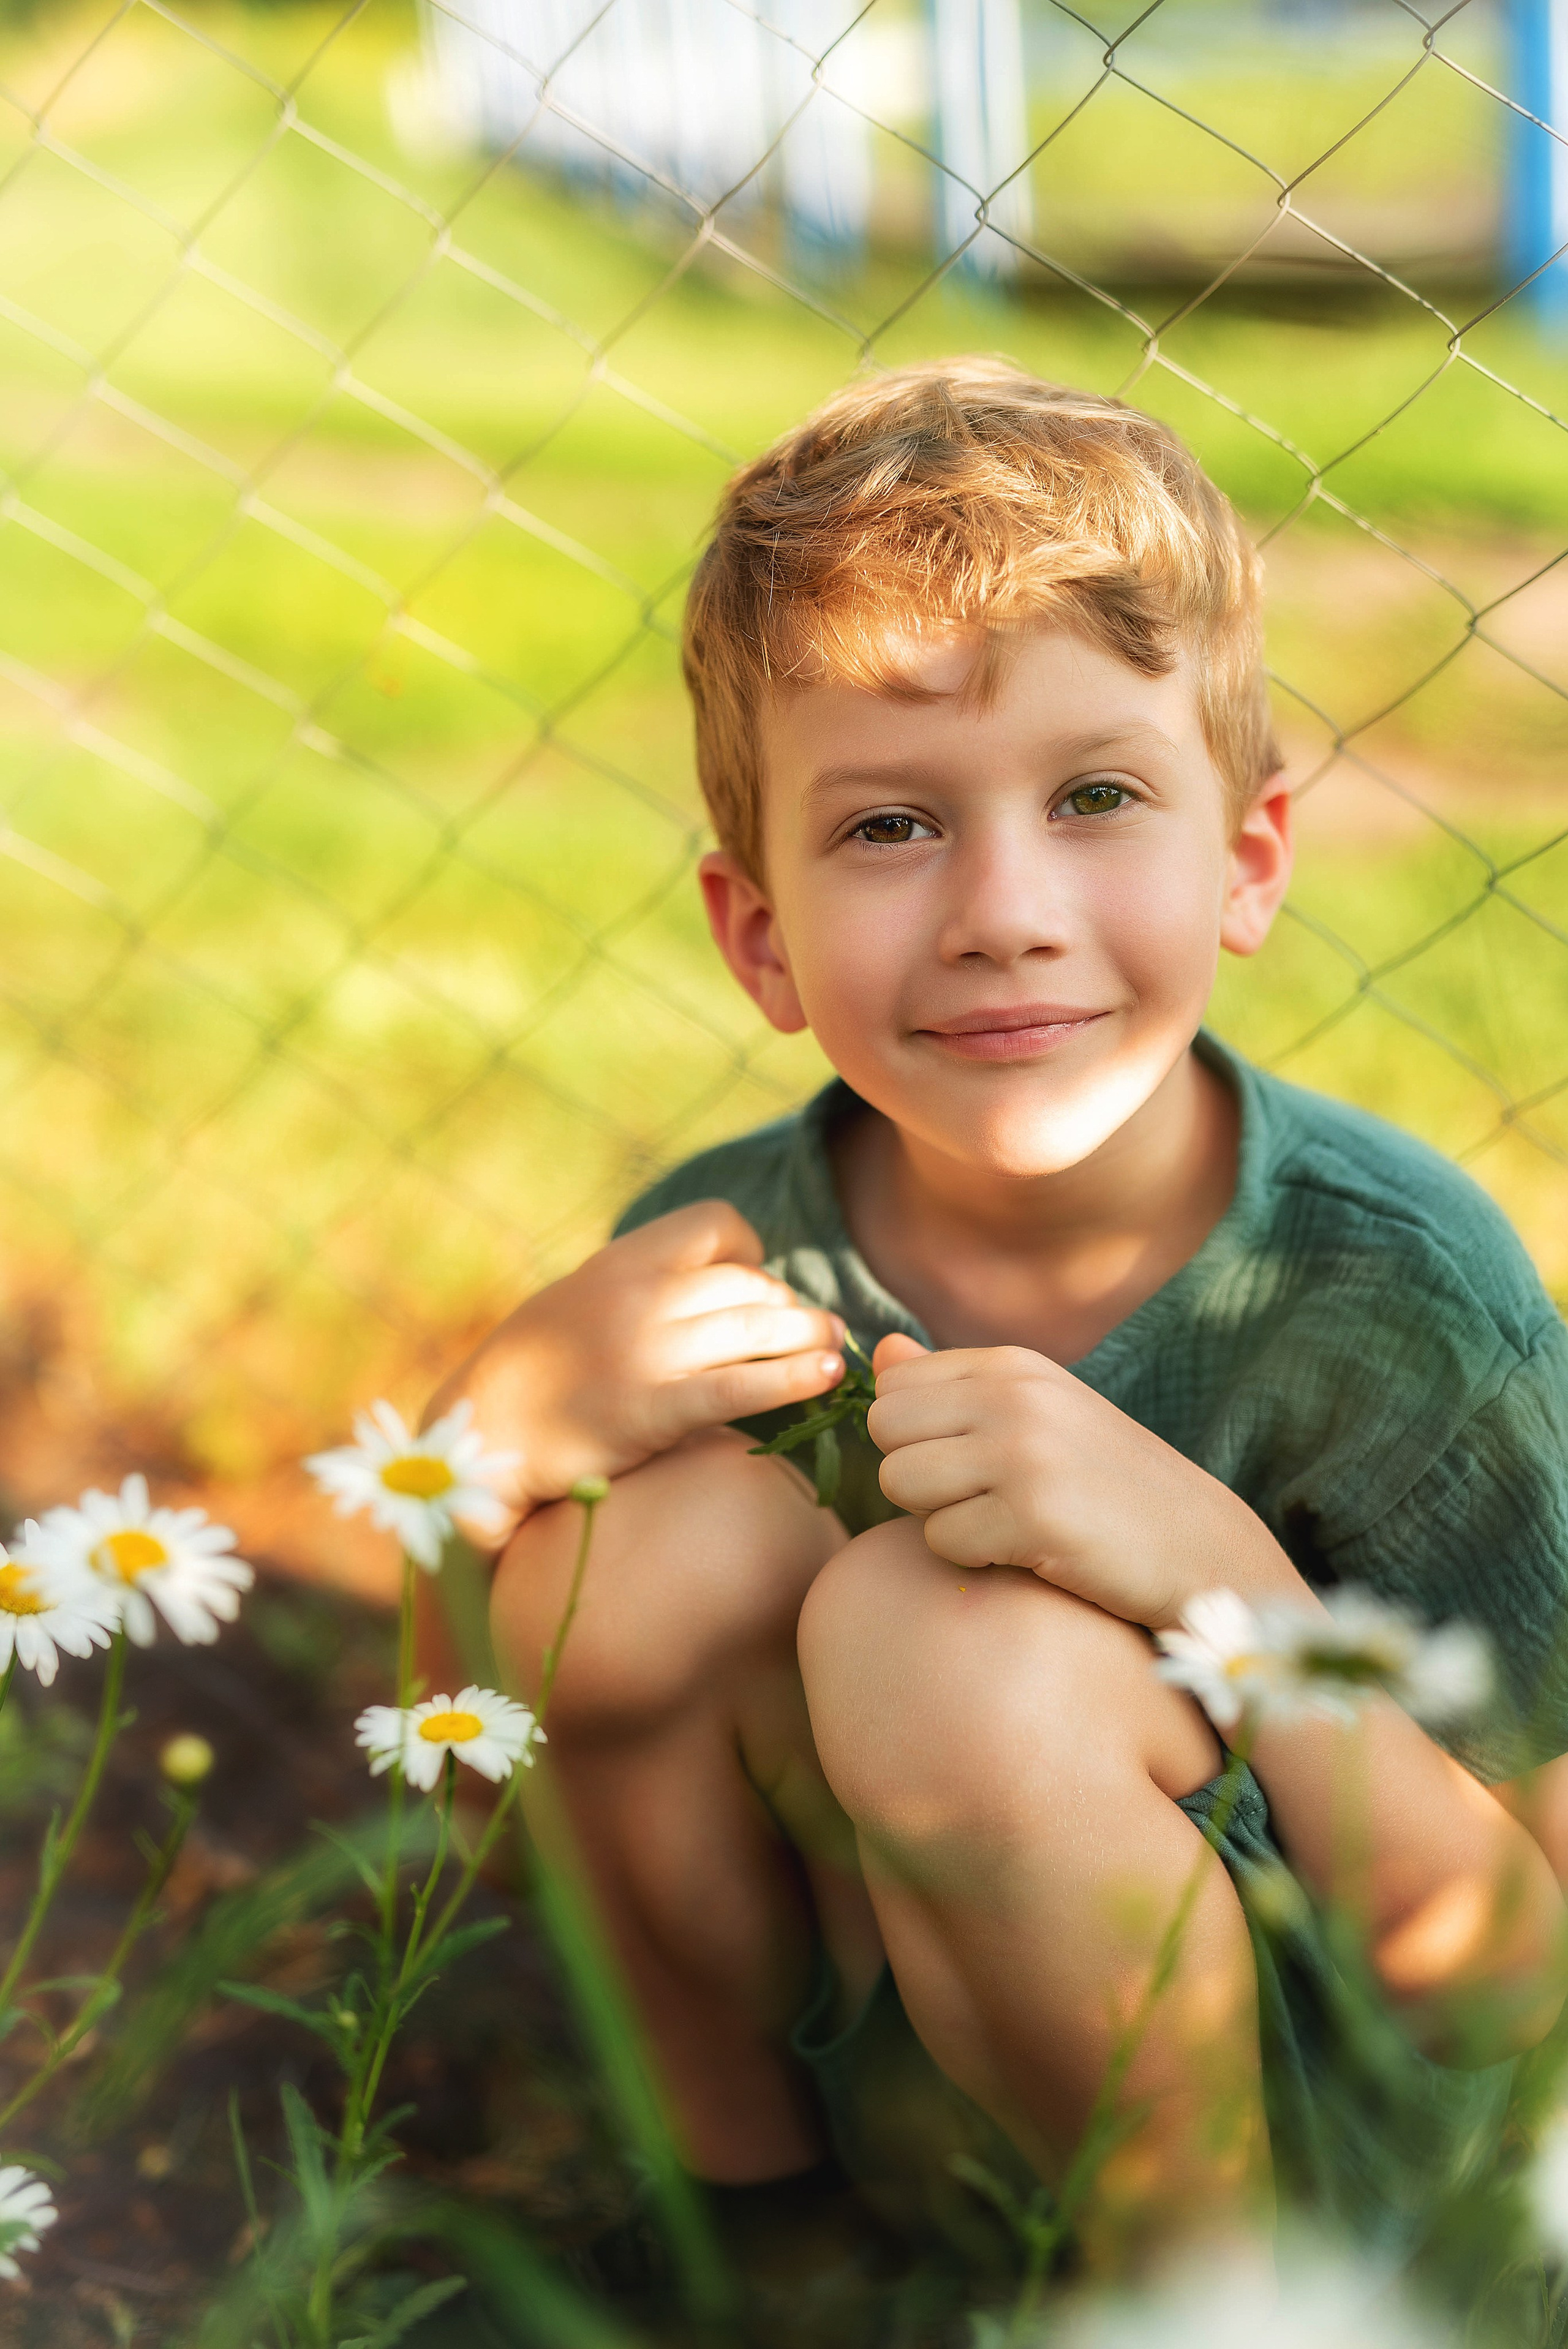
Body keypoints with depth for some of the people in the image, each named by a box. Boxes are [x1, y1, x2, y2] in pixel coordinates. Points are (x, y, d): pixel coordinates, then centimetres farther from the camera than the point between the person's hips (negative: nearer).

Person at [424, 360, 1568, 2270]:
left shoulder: (1401, 1285, -22)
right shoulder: (717, 1265, -13)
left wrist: (1221, 1576, -35)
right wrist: (498, 1429, -22)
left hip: (1291, 2126, -3)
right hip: (869, 2093, 4)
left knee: (946, 1636, -31)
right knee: (682, 1521, -22)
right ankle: (731, 2186, 5)